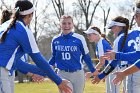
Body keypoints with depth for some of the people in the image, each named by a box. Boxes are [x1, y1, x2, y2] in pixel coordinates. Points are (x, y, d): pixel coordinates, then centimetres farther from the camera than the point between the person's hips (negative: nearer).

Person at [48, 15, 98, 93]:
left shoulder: (79, 39, -7)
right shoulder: (55, 40, 0)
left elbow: (86, 56, 3)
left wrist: (93, 70, 8)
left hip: (77, 74, -1)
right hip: (62, 74, 1)